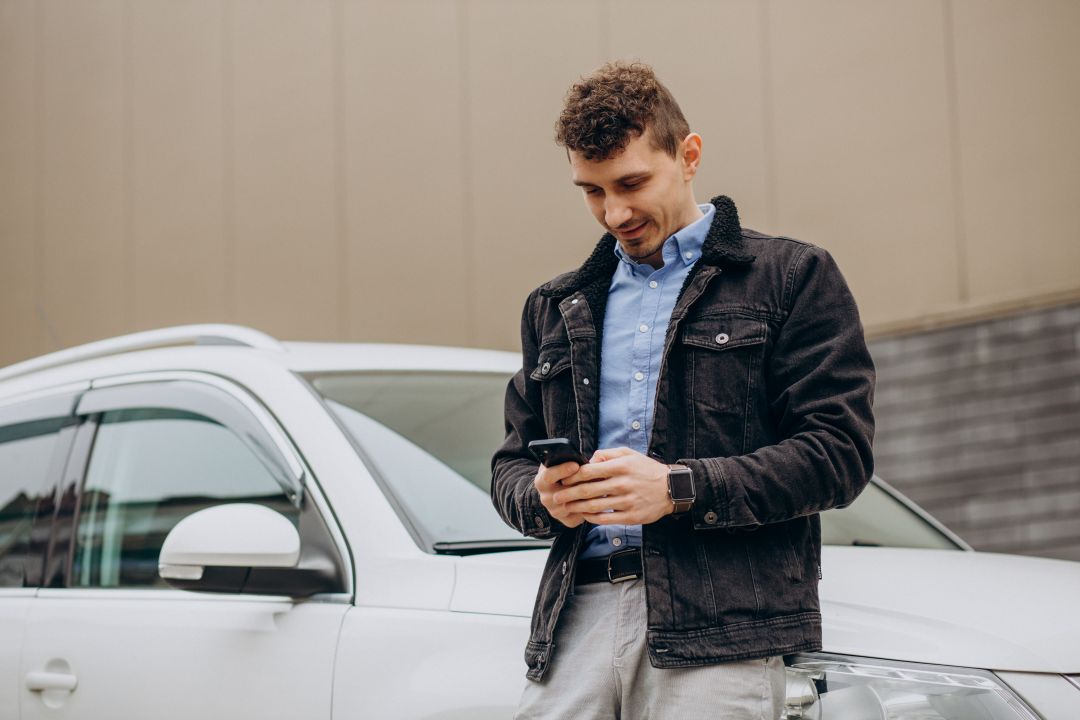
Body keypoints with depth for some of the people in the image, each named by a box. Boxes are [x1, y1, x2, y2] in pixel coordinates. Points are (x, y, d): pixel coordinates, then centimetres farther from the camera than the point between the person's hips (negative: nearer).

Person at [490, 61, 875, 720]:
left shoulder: (792, 277, 8)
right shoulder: (557, 307, 23)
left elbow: (840, 451, -2)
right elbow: (512, 463, 24)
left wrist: (680, 488, -12)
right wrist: (542, 499, -1)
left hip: (722, 624, -4)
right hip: (578, 612, 4)